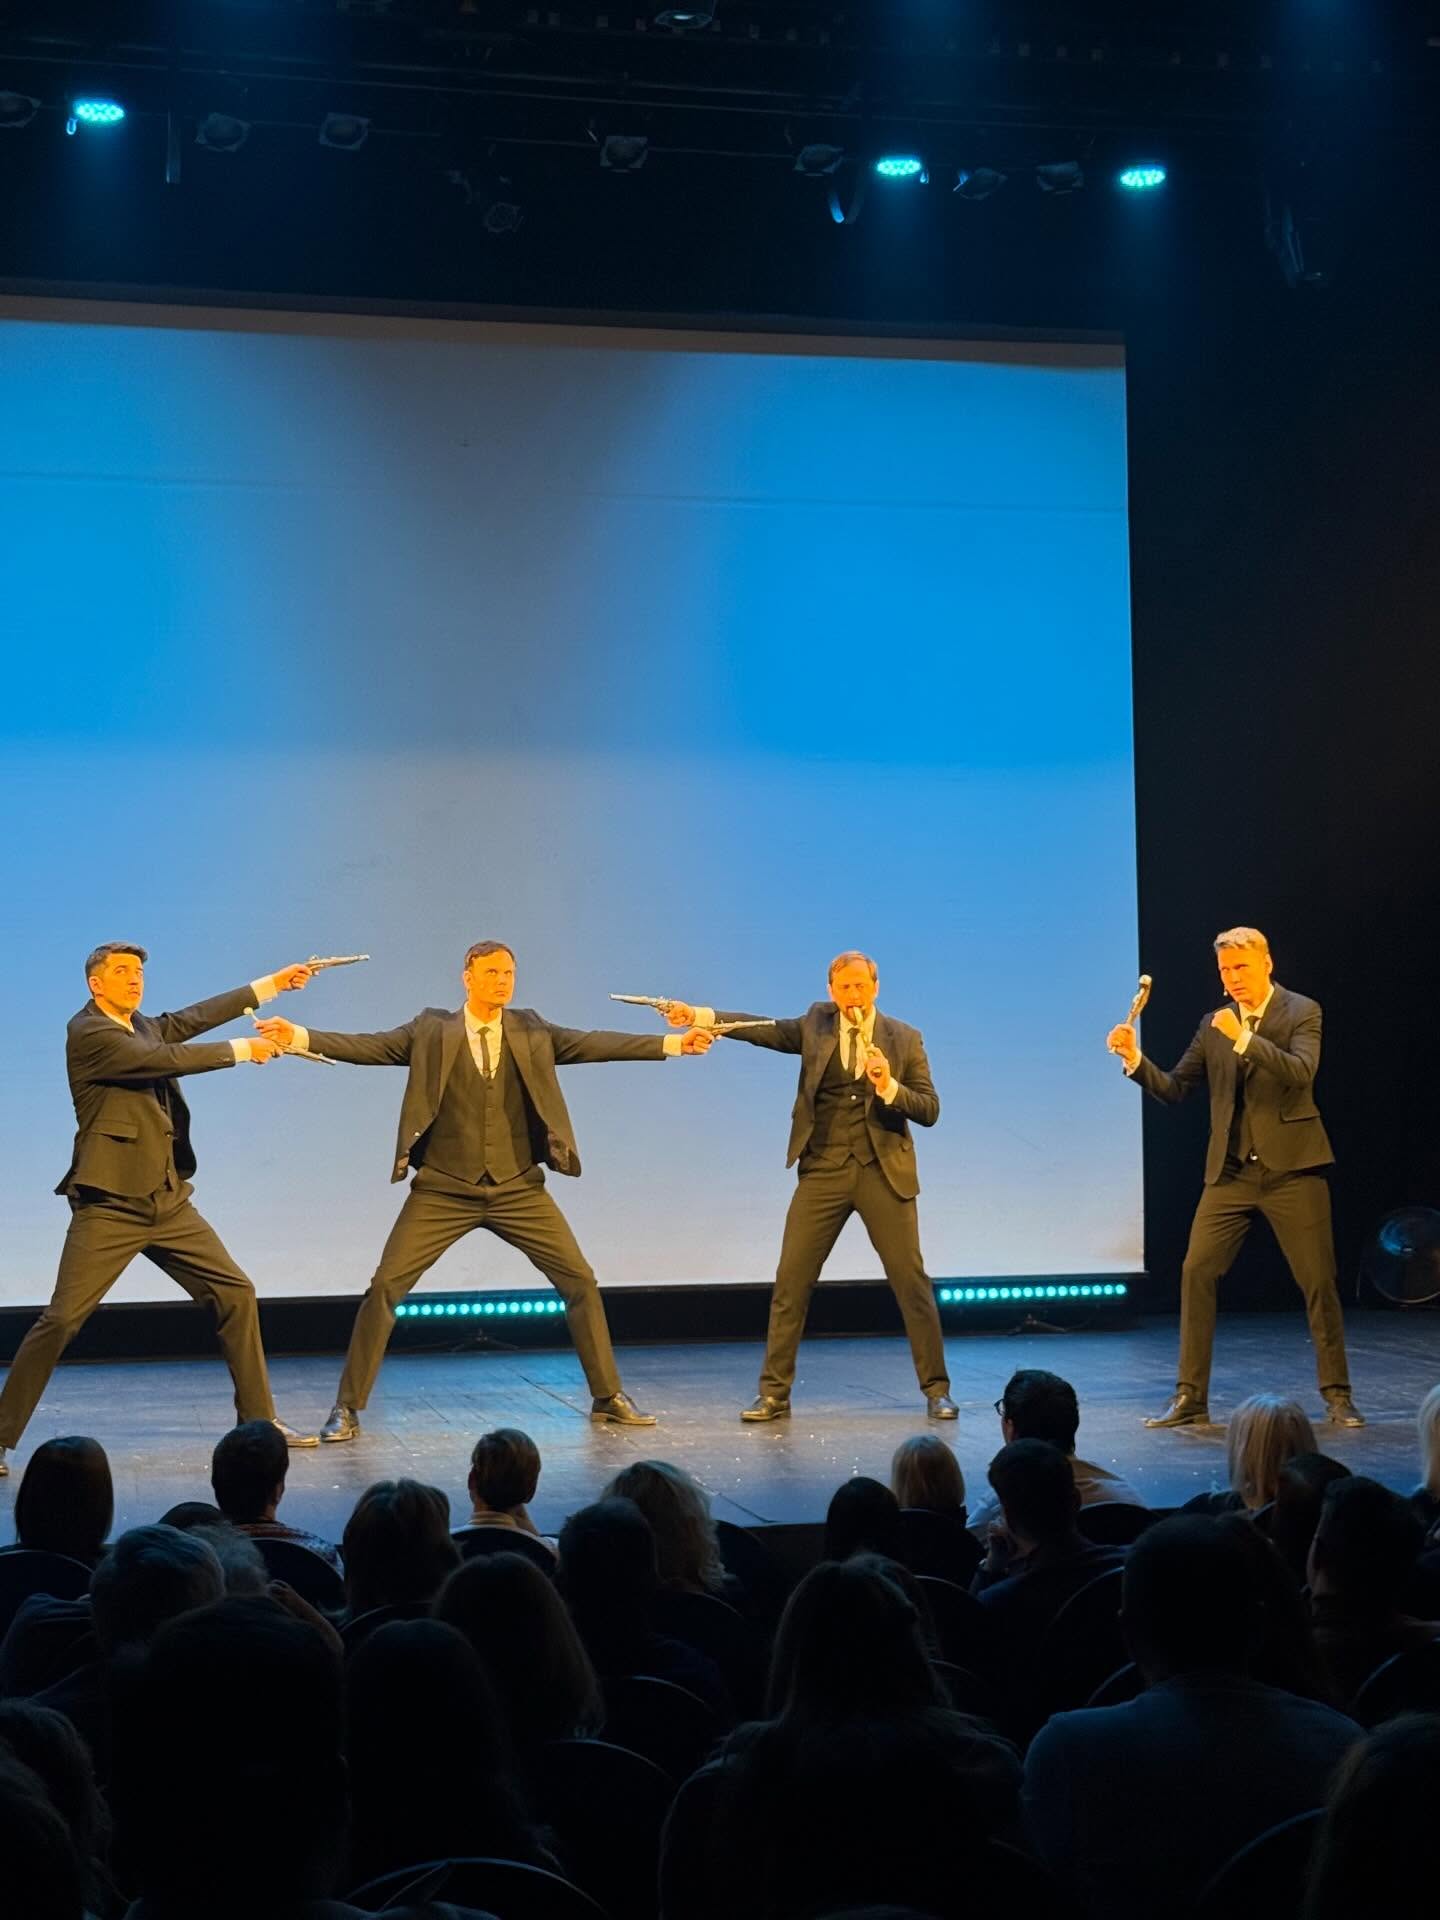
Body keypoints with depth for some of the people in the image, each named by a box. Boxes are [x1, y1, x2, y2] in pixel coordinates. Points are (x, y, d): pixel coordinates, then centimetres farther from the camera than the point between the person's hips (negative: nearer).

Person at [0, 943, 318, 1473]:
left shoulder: (145, 1027, 13)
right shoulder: (87, 1032, -11)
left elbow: (194, 1018, 19)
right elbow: (167, 1060, -19)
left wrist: (271, 985, 17)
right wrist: (241, 1050, -10)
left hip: (168, 1201, 8)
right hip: (110, 1206, -8)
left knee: (236, 1295, 6)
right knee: (61, 1320, -10)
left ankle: (258, 1420, 15)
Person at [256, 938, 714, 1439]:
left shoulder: (530, 1030, 4)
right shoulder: (432, 1031, -2)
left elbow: (592, 1044, -2)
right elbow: (369, 1046, -10)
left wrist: (673, 1042, -10)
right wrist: (298, 1036, -24)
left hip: (519, 1188, 2)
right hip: (443, 1190, -2)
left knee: (580, 1281, 0)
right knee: (385, 1286, -9)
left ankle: (609, 1397, 16)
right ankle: (347, 1407, 4)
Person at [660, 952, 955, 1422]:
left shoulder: (903, 1038, 1)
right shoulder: (817, 1023, 7)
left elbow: (929, 1109, -1)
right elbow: (764, 1029, -1)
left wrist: (889, 1087, -19)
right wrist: (699, 1016, -11)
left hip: (884, 1171, -1)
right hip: (823, 1171, 1)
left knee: (911, 1279, -1)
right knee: (791, 1280, -1)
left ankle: (936, 1388, 11)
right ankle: (774, 1392, 7)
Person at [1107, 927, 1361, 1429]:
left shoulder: (1301, 1012, -2)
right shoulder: (1214, 1025, 11)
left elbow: (1301, 1072, -19)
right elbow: (1174, 1089, 9)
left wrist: (1245, 1038, -26)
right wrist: (1136, 1060, -8)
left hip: (1291, 1166, -4)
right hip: (1231, 1171, 4)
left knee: (1318, 1280, -1)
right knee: (1196, 1271, -4)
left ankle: (1336, 1395, 12)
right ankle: (1190, 1397, 2)